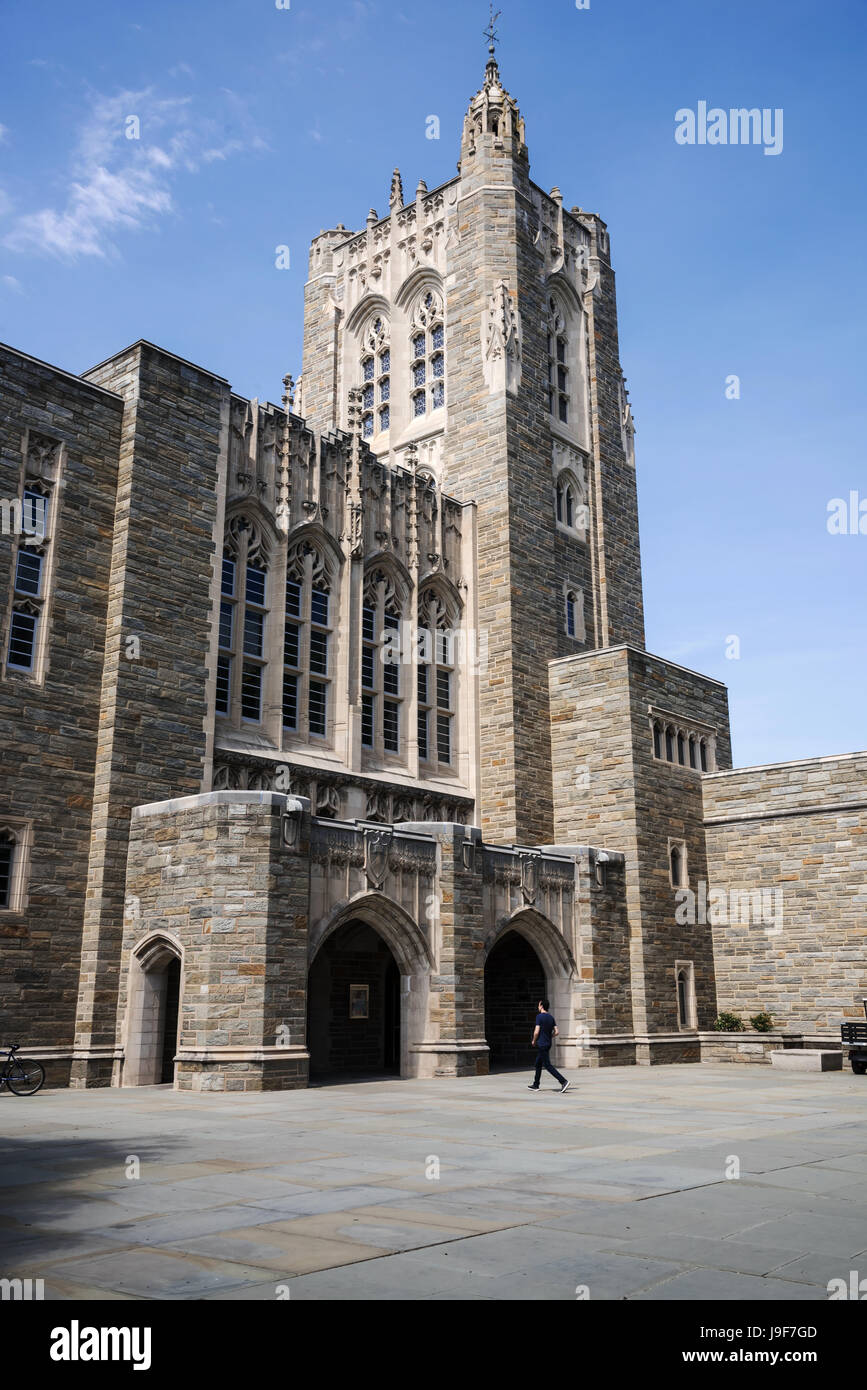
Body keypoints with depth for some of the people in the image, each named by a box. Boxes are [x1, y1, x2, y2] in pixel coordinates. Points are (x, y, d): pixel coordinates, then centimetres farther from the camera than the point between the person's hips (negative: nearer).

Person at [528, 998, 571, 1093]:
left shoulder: (539, 1016, -14)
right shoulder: (551, 1017, 8)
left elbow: (537, 1032, -18)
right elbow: (556, 1032, 6)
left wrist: (534, 1041, -1)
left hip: (542, 1044, -9)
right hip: (548, 1043, 9)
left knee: (547, 1065, -8)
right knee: (538, 1063, 19)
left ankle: (564, 1081, -19)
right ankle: (535, 1085, 25)